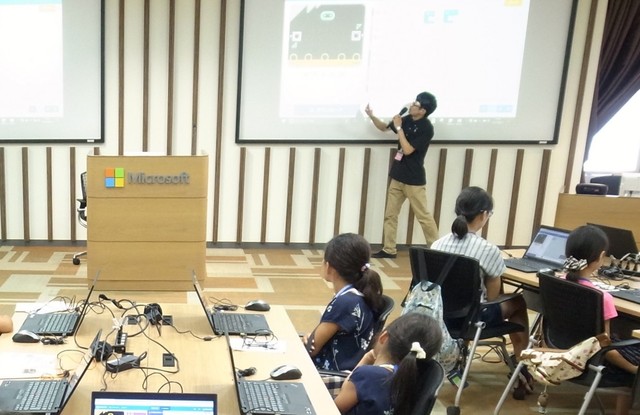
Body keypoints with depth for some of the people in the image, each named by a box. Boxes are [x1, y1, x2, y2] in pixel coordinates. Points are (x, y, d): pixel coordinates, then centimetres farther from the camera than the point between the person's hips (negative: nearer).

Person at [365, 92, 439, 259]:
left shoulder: (426, 128, -17)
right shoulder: (407, 120, 4)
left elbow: (407, 150, -22)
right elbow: (384, 127, 18)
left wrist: (398, 127, -18)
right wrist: (371, 115, 1)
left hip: (414, 180, -7)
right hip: (397, 176, 7)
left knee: (423, 216, 2)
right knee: (390, 214, 10)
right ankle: (389, 249, 19)